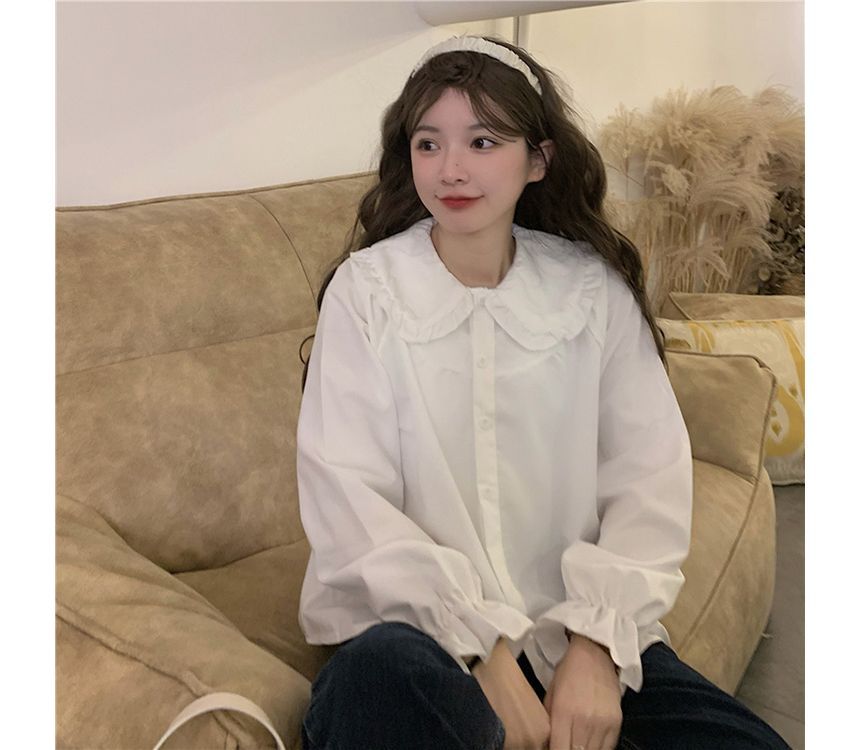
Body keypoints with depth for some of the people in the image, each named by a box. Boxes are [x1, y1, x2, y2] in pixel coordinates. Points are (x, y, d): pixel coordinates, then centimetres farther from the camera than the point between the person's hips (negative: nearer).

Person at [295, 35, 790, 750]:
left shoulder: (596, 291, 3)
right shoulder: (365, 290, -2)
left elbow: (649, 483, -2)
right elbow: (347, 498, -10)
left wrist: (599, 641, -17)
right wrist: (484, 649, -18)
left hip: (578, 633, 3)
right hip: (412, 626, -2)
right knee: (386, 674, -35)